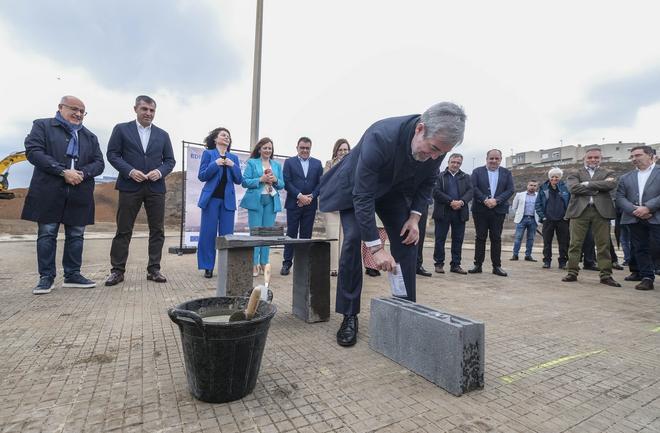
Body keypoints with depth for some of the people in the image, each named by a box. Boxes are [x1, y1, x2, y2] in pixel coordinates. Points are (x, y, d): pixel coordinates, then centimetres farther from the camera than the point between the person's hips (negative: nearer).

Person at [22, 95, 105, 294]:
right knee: (47, 234, 2)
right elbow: (33, 151, -7)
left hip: (79, 194, 3)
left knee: (76, 235, 6)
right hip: (49, 193, -3)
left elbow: (99, 163, 10)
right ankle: (46, 276, 10)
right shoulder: (42, 125, 7)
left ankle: (72, 274, 14)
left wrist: (82, 173, -11)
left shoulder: (90, 136, 17)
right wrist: (63, 171, -17)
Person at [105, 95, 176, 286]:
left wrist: (160, 171, -9)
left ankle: (154, 269, 10)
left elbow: (170, 160, 11)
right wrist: (130, 171, -13)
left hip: (156, 187, 3)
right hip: (130, 186, -2)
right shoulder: (121, 129, 7)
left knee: (157, 230, 2)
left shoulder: (162, 135, 14)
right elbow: (112, 154, 2)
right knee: (123, 230, 2)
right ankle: (117, 270, 11)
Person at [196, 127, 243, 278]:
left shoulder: (234, 157, 14)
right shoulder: (208, 153, 5)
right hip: (211, 198, -2)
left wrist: (233, 166, -8)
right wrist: (215, 164, -15)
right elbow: (201, 176, -3)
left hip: (228, 200, 3)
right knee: (208, 233, 0)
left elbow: (239, 180, 7)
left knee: (227, 234, 2)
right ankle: (208, 267, 10)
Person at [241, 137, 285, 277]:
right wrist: (260, 179, -14)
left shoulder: (277, 165, 15)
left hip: (271, 201, 3)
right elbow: (245, 182, -3)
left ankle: (264, 263, 13)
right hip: (256, 201, -3)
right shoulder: (252, 163, 5)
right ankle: (254, 263, 1)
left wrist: (275, 180, -6)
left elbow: (282, 185, 15)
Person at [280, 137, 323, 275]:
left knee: (306, 235, 5)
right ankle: (287, 263, 8)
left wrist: (311, 197, -9)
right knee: (291, 234, 2)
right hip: (294, 204, -2)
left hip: (310, 205, 2)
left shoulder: (317, 163, 11)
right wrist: (300, 196, -14)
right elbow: (287, 182, -4)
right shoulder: (289, 162, 5)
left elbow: (320, 183, 5)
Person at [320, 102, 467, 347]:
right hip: (356, 188, -4)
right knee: (353, 238, -19)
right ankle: (349, 316, -6)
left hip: (395, 191, 5)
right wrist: (376, 247, -38)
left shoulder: (437, 144, -21)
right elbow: (363, 196, -37)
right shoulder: (380, 137, -39)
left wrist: (415, 216, -14)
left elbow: (427, 181, -1)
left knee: (407, 241, -5)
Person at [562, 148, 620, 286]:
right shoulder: (574, 174, 12)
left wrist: (587, 184, -6)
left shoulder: (608, 173, 17)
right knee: (575, 243, 0)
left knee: (603, 244, 2)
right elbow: (573, 188, -7)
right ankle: (572, 272, 6)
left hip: (601, 211, 1)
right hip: (579, 210, -1)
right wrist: (597, 189, -7)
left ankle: (606, 275, 9)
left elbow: (611, 184, -5)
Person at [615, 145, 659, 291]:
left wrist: (648, 207, -16)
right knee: (640, 250, 6)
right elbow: (620, 197, 4)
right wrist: (634, 210, -11)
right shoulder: (626, 178, 14)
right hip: (634, 220, 3)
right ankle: (647, 278, 12)